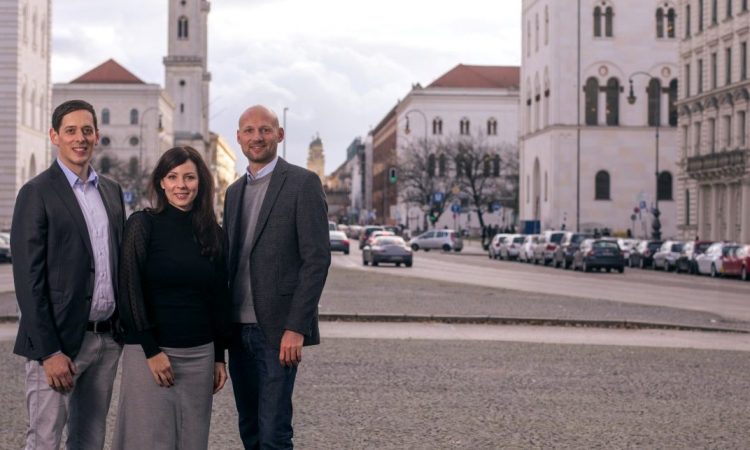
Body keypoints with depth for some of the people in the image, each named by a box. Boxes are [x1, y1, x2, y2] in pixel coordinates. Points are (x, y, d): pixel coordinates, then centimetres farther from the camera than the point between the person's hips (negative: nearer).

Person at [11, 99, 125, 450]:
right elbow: (28, 279, -11)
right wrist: (49, 351, -16)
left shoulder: (112, 191, 13)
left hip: (107, 339, 6)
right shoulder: (37, 194, -7)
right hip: (60, 341, -6)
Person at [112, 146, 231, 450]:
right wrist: (151, 351, -12)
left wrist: (219, 357, 11)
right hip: (150, 352, -4)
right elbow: (129, 290, -8)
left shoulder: (213, 234, 9)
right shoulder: (143, 224, -4)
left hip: (200, 355, 4)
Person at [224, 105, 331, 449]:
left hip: (277, 330, -6)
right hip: (238, 330, 7)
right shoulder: (234, 191, 16)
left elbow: (317, 258, -11)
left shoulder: (302, 183, -5)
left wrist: (296, 328, -17)